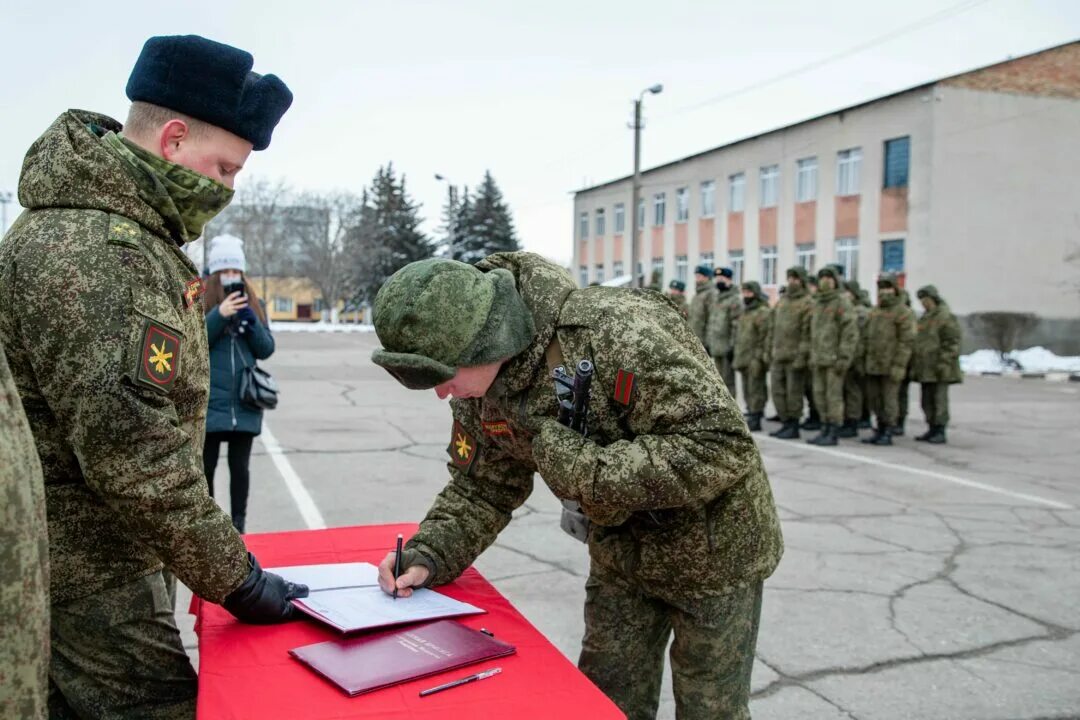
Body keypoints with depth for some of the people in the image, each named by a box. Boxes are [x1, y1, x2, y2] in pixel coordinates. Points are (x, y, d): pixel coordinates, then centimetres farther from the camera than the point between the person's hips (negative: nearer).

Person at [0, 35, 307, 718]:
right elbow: (133, 458, -27)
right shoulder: (95, 253, -24)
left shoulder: (126, 230, 10)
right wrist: (238, 579, -18)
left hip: (100, 556, 10)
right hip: (86, 577, -10)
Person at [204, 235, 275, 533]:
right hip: (209, 402, -2)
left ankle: (238, 526, 19)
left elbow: (266, 349, 6)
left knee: (240, 468, 9)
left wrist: (251, 321, -11)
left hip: (245, 403, 2)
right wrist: (219, 315, -21)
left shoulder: (253, 304, 9)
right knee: (206, 467, 7)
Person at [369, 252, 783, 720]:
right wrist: (427, 556, -15)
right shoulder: (481, 389, -10)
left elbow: (723, 447, -35)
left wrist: (587, 467, -35)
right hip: (621, 557, 6)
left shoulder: (618, 333, -33)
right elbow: (481, 489, 1)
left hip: (712, 552, -6)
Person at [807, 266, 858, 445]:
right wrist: (811, 358, 16)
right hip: (819, 359, 7)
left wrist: (844, 358, -19)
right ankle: (825, 430, 16)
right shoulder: (817, 304, 16)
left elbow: (850, 333, -13)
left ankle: (832, 434, -1)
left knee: (834, 395, -5)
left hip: (835, 359, -7)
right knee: (820, 395, 8)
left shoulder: (842, 303, -7)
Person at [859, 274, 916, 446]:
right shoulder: (875, 311, 15)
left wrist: (899, 366, -19)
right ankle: (880, 430, 19)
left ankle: (888, 434, 4)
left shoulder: (904, 312, -7)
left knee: (889, 399, -3)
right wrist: (864, 361, 13)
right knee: (874, 398, 9)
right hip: (873, 365, 7)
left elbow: (906, 341, -13)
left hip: (890, 366, -7)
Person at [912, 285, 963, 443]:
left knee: (939, 400, -3)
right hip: (925, 369, 9)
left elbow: (952, 343, -14)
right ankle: (932, 429, 19)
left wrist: (944, 363, -20)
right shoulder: (924, 318, 18)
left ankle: (940, 431, 2)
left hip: (939, 370, -8)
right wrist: (915, 365, 18)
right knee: (927, 401, 11)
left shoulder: (946, 317, -9)